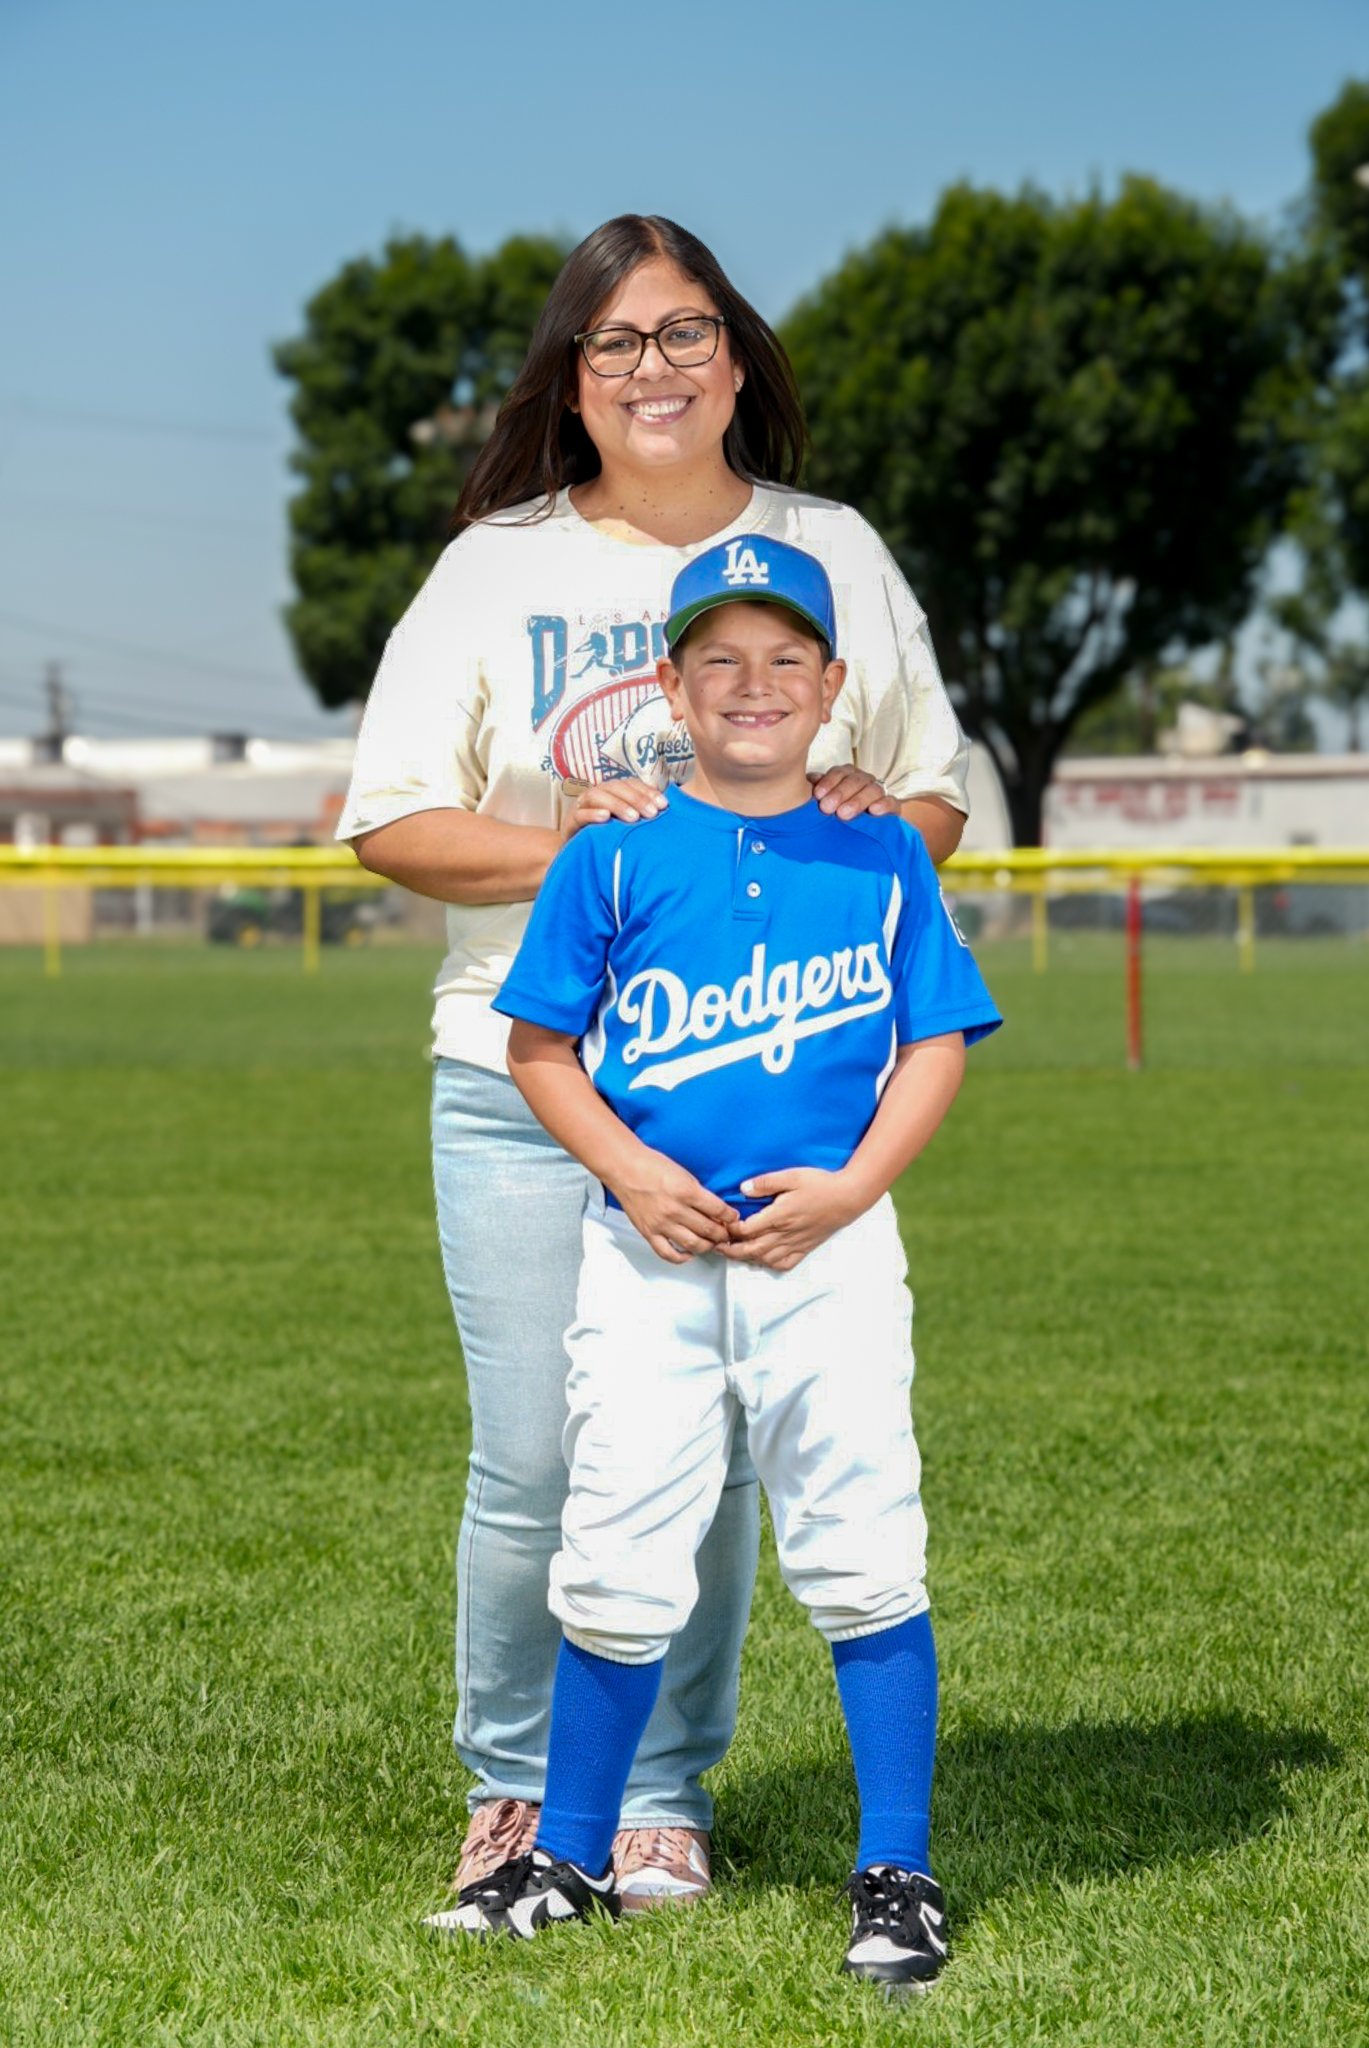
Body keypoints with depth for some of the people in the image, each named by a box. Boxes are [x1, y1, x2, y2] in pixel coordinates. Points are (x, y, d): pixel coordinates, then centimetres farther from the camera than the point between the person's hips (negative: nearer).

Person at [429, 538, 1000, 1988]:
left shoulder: (881, 858, 5)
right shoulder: (616, 858, 4)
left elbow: (936, 1044, 6)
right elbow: (540, 1047, 6)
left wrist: (848, 1187, -8)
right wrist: (631, 1170, -9)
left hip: (830, 1247, 0)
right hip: (648, 1248, 0)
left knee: (862, 1564, -3)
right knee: (617, 1573, 4)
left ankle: (896, 1877, 7)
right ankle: (571, 1861, 20)